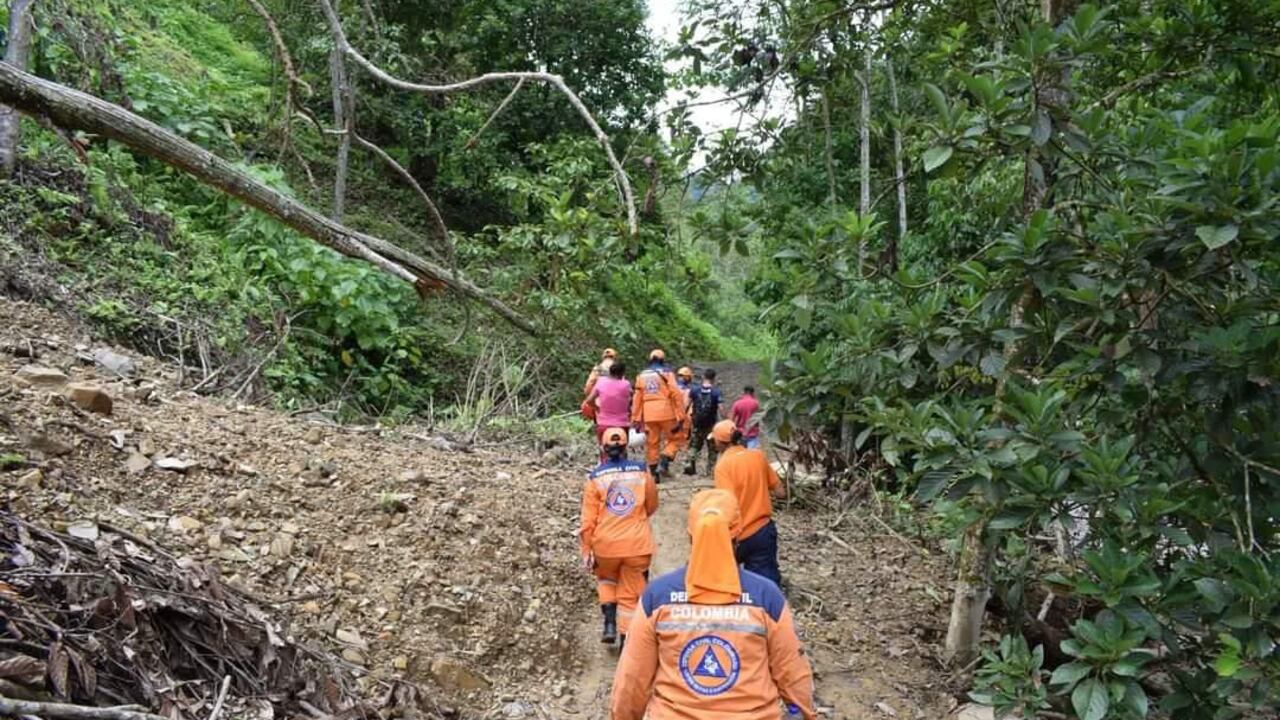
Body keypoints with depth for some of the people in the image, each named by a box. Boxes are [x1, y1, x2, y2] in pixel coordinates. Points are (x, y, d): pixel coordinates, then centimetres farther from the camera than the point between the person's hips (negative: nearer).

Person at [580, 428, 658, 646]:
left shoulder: (595, 477, -5)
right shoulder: (642, 472, -2)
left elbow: (588, 519, -5)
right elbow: (652, 507, 12)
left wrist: (586, 550, 2)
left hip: (606, 544, 0)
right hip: (637, 544, 0)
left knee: (606, 579, 27)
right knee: (630, 594, 11)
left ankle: (610, 623, 13)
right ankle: (627, 639, 12)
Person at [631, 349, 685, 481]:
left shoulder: (641, 376, 12)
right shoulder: (666, 374, 0)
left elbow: (637, 399, 10)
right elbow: (676, 395, -6)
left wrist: (636, 419, 13)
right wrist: (679, 417, -5)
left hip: (649, 415, 3)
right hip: (666, 413, -3)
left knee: (651, 443, 10)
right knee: (672, 439, 11)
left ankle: (653, 473, 13)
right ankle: (664, 462, -10)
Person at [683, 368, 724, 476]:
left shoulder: (695, 390, -3)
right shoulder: (716, 392, -9)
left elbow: (687, 405, -4)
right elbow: (721, 409, -16)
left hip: (697, 424, 2)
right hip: (711, 425, -2)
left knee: (694, 445, 15)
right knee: (712, 448, 13)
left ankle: (690, 463, -5)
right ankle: (710, 469, 12)